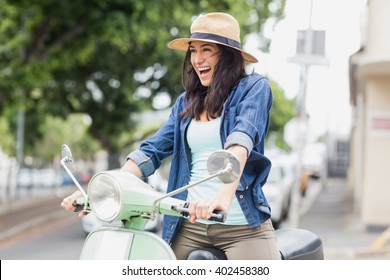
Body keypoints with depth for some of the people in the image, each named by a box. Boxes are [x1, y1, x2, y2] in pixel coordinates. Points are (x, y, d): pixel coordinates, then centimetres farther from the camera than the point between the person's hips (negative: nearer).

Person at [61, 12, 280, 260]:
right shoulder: (186, 102, 17)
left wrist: (223, 196, -35)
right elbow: (152, 151, 11)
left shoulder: (254, 87, 0)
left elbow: (242, 139, -17)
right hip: (189, 225, 5)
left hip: (244, 226, -5)